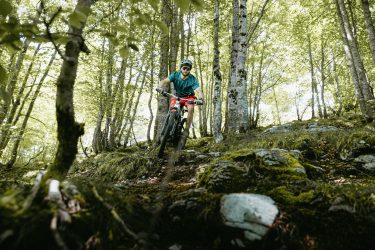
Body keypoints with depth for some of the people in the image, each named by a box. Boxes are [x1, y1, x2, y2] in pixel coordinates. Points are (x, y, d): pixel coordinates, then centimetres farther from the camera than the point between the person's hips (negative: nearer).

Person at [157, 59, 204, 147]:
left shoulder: (193, 79, -25)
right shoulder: (175, 75, -18)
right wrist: (160, 87, -51)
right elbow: (165, 81, -28)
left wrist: (201, 99, -58)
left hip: (189, 96, -2)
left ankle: (186, 131, -19)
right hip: (177, 96, 2)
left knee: (191, 109, -30)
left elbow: (199, 91, -36)